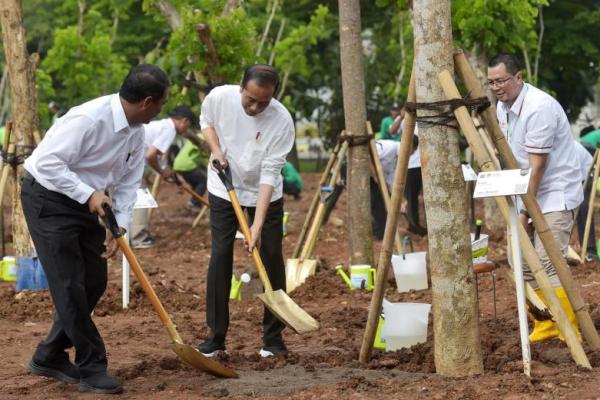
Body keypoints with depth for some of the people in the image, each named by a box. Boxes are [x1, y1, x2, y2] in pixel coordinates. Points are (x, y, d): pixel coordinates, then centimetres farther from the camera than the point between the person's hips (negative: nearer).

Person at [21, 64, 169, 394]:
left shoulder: (136, 132, -1)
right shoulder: (89, 119, -28)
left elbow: (128, 183, 4)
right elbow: (47, 162, -28)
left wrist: (119, 226, -9)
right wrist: (89, 194, -31)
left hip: (84, 202, 9)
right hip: (47, 197, -9)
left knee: (94, 282, 9)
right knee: (70, 286, -8)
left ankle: (50, 357, 22)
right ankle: (91, 368, 0)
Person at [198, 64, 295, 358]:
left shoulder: (282, 121, -27)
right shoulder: (219, 97, -20)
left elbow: (269, 174, -27)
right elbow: (206, 121, 5)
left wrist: (258, 224, -32)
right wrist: (216, 150, -15)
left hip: (264, 196, -1)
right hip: (223, 190, 1)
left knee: (272, 259, -3)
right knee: (220, 256, -3)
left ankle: (273, 338, 8)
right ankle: (215, 336, 3)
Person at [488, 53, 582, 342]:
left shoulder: (539, 107, -23)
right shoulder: (502, 107, 5)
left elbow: (538, 166, -24)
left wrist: (525, 211, -23)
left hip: (556, 192, -9)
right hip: (528, 192, 9)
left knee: (549, 262, -19)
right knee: (522, 262, 5)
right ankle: (545, 327, 15)